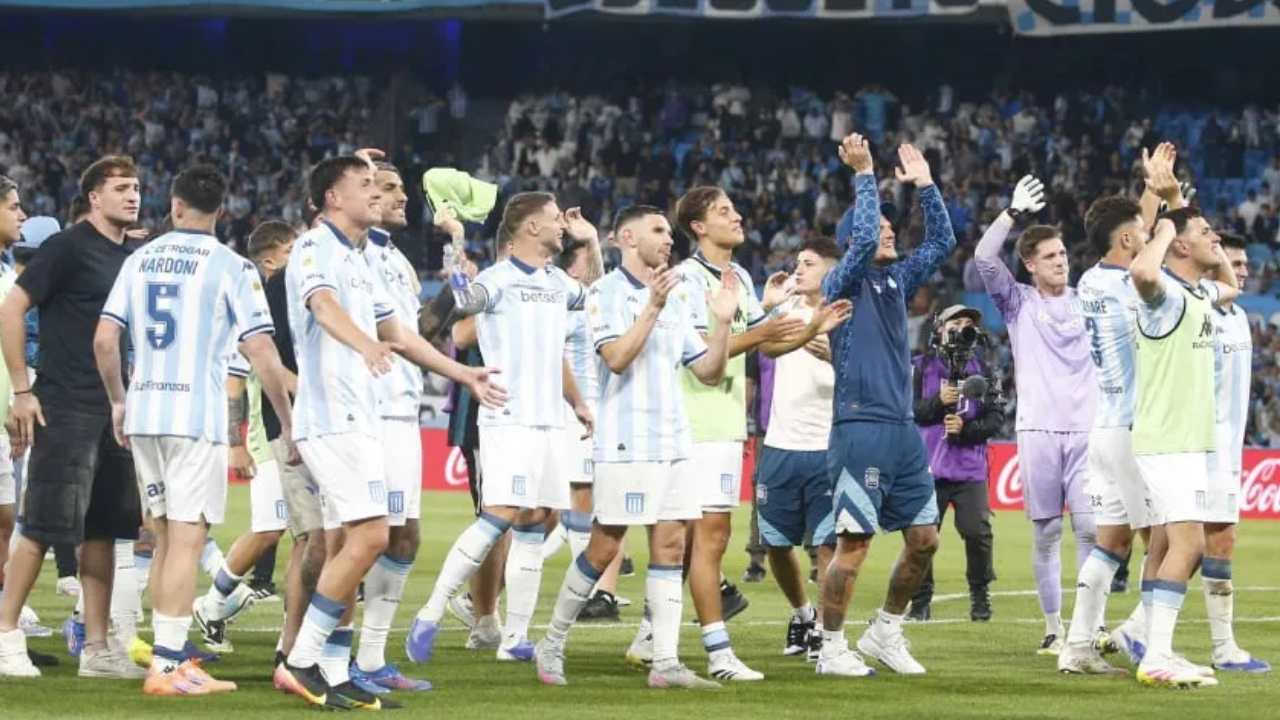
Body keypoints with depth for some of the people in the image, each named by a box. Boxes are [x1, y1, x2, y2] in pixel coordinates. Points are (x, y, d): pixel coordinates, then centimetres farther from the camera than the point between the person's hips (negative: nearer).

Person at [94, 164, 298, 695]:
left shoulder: (140, 259, 9)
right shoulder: (230, 267, -5)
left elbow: (104, 340, 7)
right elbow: (262, 356, -9)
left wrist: (118, 402, 21)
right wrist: (289, 425, -1)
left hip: (143, 414, 5)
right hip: (196, 417, -5)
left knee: (166, 539, 15)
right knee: (187, 540, -5)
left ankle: (170, 656, 19)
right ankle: (166, 667, -8)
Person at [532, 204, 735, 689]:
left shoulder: (681, 298, 15)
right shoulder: (607, 293, -4)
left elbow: (709, 372, 14)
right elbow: (617, 356, -17)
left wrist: (723, 322, 0)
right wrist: (654, 307, -24)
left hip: (674, 444, 6)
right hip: (625, 443, -6)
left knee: (670, 545, 0)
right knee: (604, 548, -3)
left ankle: (666, 663, 0)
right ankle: (552, 645, 11)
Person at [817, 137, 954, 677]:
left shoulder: (896, 280, 16)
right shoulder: (844, 284, -5)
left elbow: (942, 241, 19)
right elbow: (863, 238, -22)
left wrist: (925, 184, 14)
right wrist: (864, 175, -15)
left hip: (903, 430, 7)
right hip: (861, 427, -7)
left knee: (924, 539, 7)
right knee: (854, 542, -7)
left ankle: (885, 633, 21)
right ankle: (832, 648, 2)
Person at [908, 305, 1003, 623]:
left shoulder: (982, 369, 9)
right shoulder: (920, 367, 5)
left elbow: (996, 417, 5)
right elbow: (906, 411, 0)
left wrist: (966, 428, -12)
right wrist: (938, 402, -15)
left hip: (970, 467, 1)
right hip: (929, 464, -1)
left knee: (977, 532, -6)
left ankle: (980, 597, 12)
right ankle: (920, 601, 10)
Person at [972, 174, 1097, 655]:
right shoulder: (1018, 302, 6)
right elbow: (984, 258, -6)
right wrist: (1014, 213, -15)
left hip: (1086, 430, 1)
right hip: (1038, 430, -1)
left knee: (1090, 528, -6)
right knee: (1046, 533, 2)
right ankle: (1053, 628, 7)